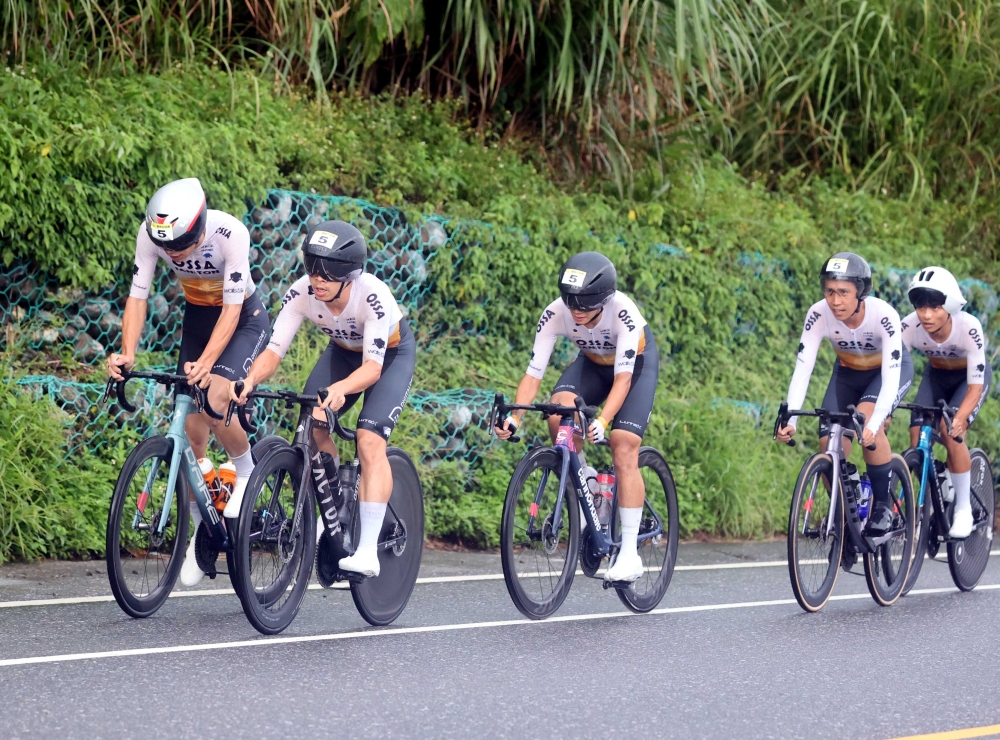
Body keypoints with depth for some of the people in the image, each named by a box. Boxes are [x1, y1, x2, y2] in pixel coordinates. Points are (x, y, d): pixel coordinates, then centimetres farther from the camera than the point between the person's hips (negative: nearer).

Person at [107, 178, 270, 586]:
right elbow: (137, 296, -20)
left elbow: (231, 308, -32)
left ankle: (245, 472, -1)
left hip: (244, 318, -4)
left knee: (213, 402, -29)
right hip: (197, 318, 4)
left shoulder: (231, 234, -33)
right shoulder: (150, 234, -23)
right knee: (193, 431, -2)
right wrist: (127, 354, -34)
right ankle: (201, 529, 12)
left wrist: (205, 363, -44)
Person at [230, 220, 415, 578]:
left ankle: (368, 551, -26)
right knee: (312, 423, -18)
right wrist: (250, 380, -47)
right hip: (344, 351, 5)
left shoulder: (373, 295, -38)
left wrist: (340, 388, -60)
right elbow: (274, 350, -27)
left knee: (370, 440, -23)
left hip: (392, 353, -5)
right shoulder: (302, 293, -26)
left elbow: (374, 366, -40)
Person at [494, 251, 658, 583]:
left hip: (637, 362, -3)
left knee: (624, 452, -18)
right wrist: (514, 417, -43)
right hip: (593, 363, 3)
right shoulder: (556, 314, -29)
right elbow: (534, 373, -28)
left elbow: (623, 376, -40)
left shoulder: (622, 311, -38)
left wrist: (603, 421, -55)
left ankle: (630, 553, -13)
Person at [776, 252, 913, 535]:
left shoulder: (883, 315, -35)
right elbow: (802, 370, -28)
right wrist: (789, 421, -41)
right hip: (848, 373, 3)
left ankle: (883, 503, -15)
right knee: (830, 443, -15)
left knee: (866, 420, -32)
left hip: (890, 369, -3)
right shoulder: (818, 315, -28)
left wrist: (873, 425, -52)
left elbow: (891, 378, -39)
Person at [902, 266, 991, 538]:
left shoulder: (968, 327, -36)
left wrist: (960, 418, -50)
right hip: (937, 375, 3)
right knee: (917, 437, -17)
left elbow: (976, 385, -33)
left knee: (952, 434, -25)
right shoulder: (910, 327, -29)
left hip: (970, 375, -3)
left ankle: (963, 509, -10)